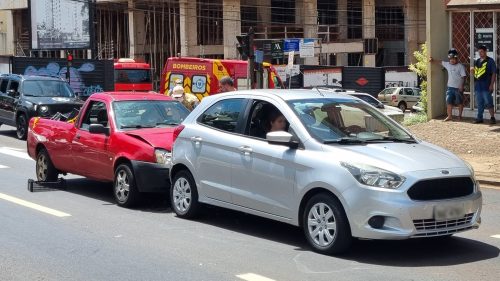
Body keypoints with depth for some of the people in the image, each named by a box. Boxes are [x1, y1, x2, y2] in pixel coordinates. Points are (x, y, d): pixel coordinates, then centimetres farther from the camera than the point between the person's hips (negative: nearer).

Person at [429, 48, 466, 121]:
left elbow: (463, 76, -12)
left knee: (459, 102, 5)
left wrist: (462, 85, -19)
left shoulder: (460, 66, -8)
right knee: (449, 102, 1)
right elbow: (440, 61, 22)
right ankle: (449, 116, 7)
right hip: (450, 87, 5)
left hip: (458, 88, -5)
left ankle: (460, 115, 17)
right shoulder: (448, 65, 7)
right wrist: (433, 60, 22)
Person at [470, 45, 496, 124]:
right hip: (477, 86, 6)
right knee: (479, 103, 10)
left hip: (486, 86, -6)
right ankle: (479, 118, 16)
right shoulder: (477, 62, 15)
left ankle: (492, 118, -1)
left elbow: (494, 73, -6)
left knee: (488, 102, -6)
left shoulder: (490, 61, -3)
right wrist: (472, 71, 0)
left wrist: (492, 84, -13)